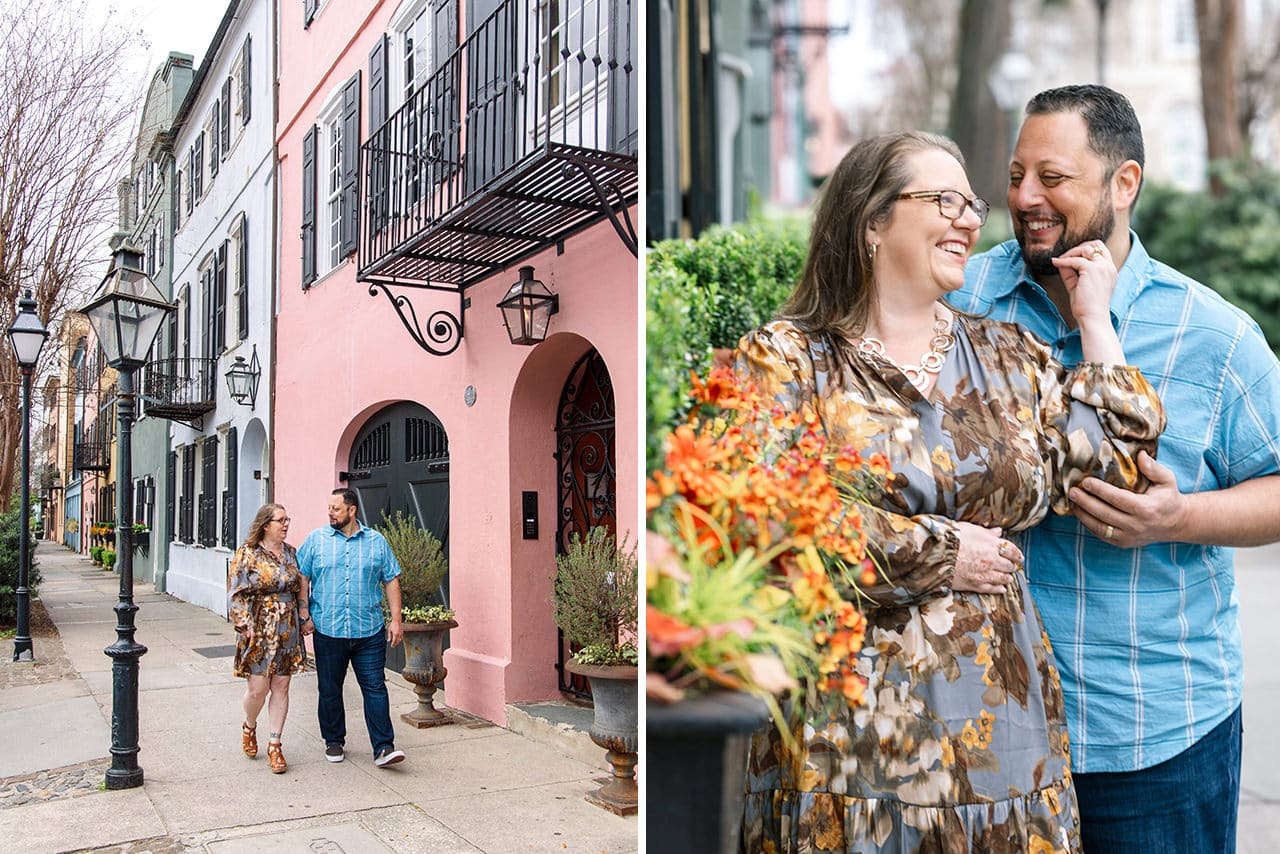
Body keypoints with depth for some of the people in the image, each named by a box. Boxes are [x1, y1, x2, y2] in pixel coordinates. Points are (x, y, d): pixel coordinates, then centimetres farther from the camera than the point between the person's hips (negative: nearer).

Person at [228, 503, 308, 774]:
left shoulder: (290, 553, 10)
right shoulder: (247, 554, -5)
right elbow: (235, 593, -7)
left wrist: (304, 618, 14)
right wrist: (245, 625, -14)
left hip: (287, 632, 4)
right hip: (258, 632, -4)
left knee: (281, 687, 5)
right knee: (258, 688, -3)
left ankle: (274, 744, 13)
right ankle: (249, 727, 28)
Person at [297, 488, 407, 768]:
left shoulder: (376, 541, 6)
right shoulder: (316, 540, 5)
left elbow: (391, 581, 8)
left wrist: (396, 620, 2)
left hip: (369, 632, 0)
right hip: (327, 631, 1)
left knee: (375, 688, -3)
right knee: (330, 690, 10)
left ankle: (383, 748, -1)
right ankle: (334, 742, 27)